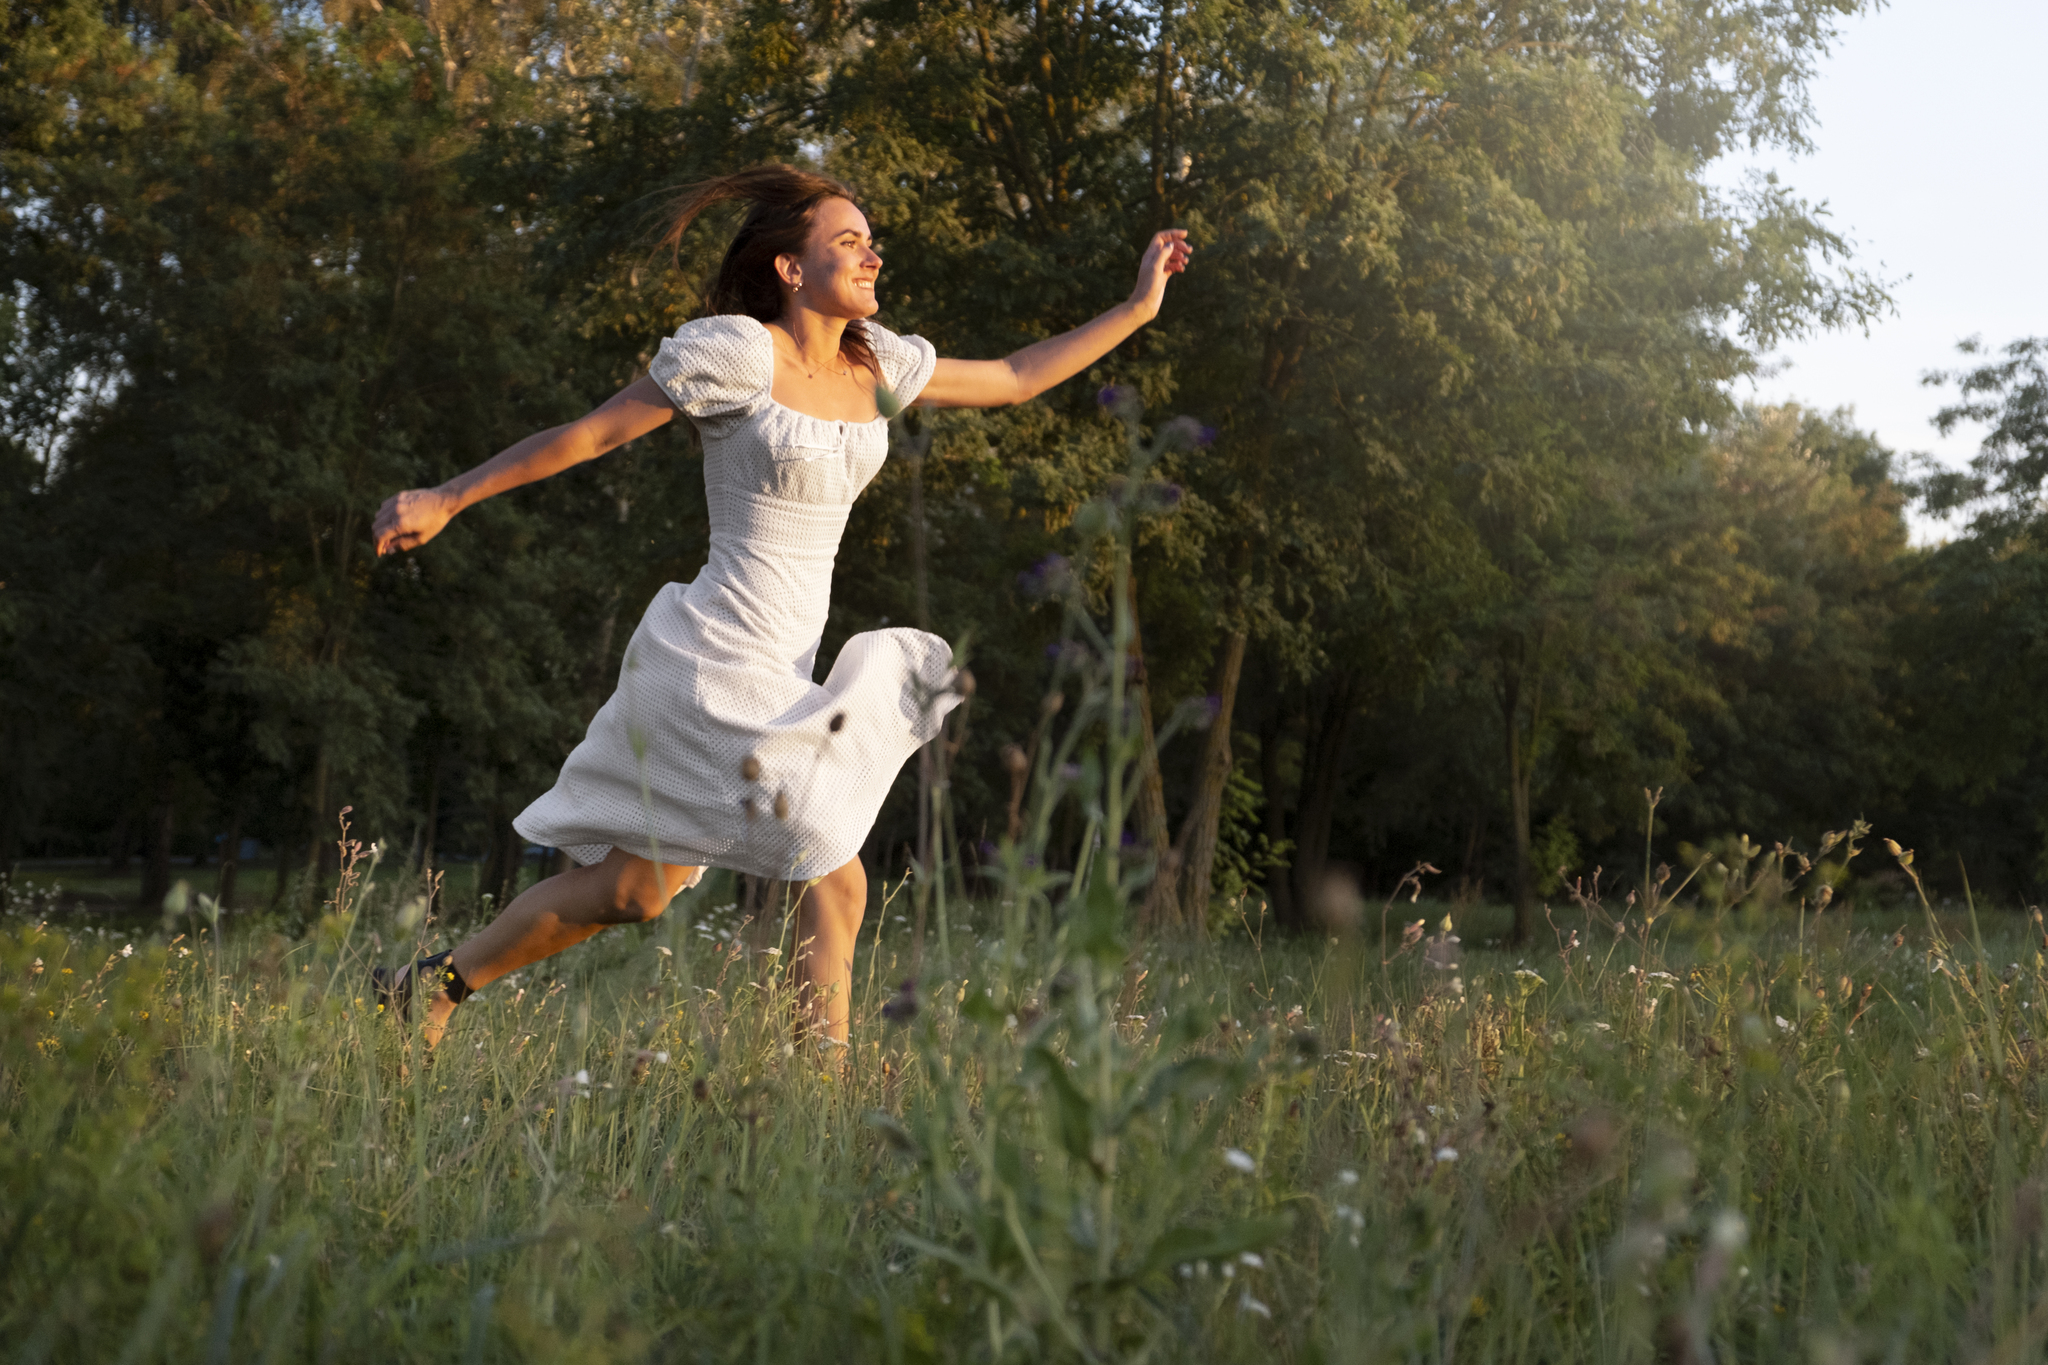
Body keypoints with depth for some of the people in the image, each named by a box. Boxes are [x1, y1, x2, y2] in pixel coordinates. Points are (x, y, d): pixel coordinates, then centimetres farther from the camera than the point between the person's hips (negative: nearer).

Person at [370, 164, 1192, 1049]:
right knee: (836, 884, -4)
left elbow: (1012, 379, 19)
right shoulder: (737, 352, -12)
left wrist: (1139, 307, 19)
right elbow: (591, 433, -8)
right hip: (721, 663, -8)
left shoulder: (873, 362, 9)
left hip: (777, 671, 8)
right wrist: (446, 499, -9)